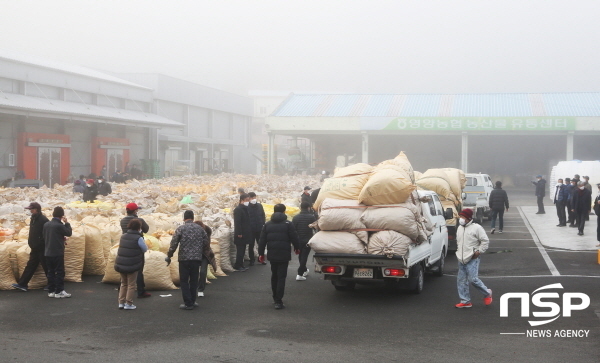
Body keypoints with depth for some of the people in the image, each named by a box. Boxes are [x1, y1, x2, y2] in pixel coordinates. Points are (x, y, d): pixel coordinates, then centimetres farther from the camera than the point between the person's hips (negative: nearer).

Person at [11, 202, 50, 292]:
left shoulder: (43, 220, -17)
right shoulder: (33, 219, 11)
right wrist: (30, 241, 15)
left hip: (42, 248, -9)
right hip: (35, 248, 9)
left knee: (46, 267, 0)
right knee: (30, 265, 10)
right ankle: (22, 284, 13)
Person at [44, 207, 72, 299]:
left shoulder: (46, 225, 5)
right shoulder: (59, 225, -16)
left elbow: (44, 236, 14)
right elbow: (69, 233, -7)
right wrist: (66, 222, 1)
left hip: (48, 252, 6)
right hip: (57, 253, -6)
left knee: (50, 272, 11)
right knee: (59, 272, 0)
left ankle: (51, 291, 13)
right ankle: (59, 291, 0)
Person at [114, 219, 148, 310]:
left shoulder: (123, 236, 6)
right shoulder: (138, 238, -13)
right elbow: (145, 249, -1)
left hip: (121, 264, 6)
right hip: (132, 265, -6)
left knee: (123, 283, 19)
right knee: (131, 285, 7)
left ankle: (121, 302, 18)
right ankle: (128, 303, 7)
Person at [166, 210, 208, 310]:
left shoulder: (180, 229, -5)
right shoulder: (200, 228, 5)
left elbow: (174, 244, -7)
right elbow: (206, 241, 10)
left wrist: (169, 256, 3)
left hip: (184, 258, -3)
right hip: (197, 258, 3)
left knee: (184, 281, 5)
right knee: (194, 280, 14)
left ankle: (188, 303, 3)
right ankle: (192, 301, 20)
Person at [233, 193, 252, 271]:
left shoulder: (245, 208, 15)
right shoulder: (238, 209, -15)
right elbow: (237, 222, -19)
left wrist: (249, 231, 15)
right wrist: (239, 233, -22)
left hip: (245, 233, 9)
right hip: (240, 235, -9)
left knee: (242, 250, 12)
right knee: (240, 251, -5)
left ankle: (241, 265, 18)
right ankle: (237, 266, 1)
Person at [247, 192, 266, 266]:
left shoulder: (259, 206, 3)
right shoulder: (247, 207, -9)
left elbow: (263, 216, 9)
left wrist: (263, 225, 3)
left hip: (260, 229, 3)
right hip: (251, 229, -3)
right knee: (251, 245, 6)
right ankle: (252, 260, 15)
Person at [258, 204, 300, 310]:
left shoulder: (267, 225, 7)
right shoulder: (288, 224, -5)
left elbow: (262, 240, 5)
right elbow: (294, 238, -3)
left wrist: (261, 253, 10)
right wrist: (297, 248, 15)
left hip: (272, 255, 4)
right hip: (284, 255, -4)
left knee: (274, 276, 20)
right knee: (281, 277, -3)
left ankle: (275, 298, 27)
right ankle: (278, 301, -10)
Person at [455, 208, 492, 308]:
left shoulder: (476, 228, -8)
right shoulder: (459, 228, 14)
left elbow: (485, 241, -7)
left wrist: (479, 251, -12)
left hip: (472, 259, -8)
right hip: (461, 259, 8)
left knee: (473, 279, -13)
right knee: (461, 280, 6)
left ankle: (487, 293, 10)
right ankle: (465, 301, 14)